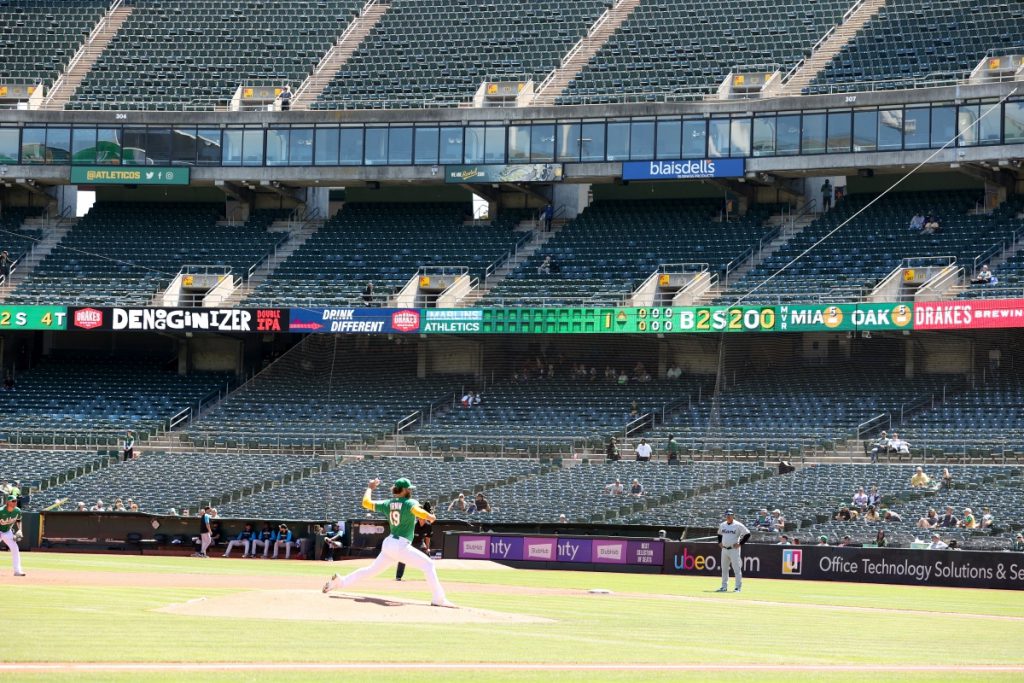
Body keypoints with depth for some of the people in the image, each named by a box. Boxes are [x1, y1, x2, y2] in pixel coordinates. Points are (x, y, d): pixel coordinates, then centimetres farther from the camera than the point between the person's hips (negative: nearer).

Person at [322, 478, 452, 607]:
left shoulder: (388, 504, 10)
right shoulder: (410, 503, -8)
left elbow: (366, 502, 14)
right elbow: (417, 511, -29)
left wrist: (370, 488, 30)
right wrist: (430, 517, -12)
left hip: (388, 543, 7)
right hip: (401, 546, -7)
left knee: (372, 570, 22)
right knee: (428, 565, -7)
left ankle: (340, 582, 22)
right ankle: (438, 599, -17)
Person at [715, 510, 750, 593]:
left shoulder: (738, 525, -9)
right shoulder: (722, 525, 9)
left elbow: (747, 534, -8)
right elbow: (719, 534, 28)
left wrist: (740, 544, -11)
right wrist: (719, 542, 12)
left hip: (734, 549, -6)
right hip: (724, 549, 6)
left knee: (737, 569, -7)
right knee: (724, 569, 10)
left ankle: (738, 587, -3)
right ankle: (724, 587, 18)